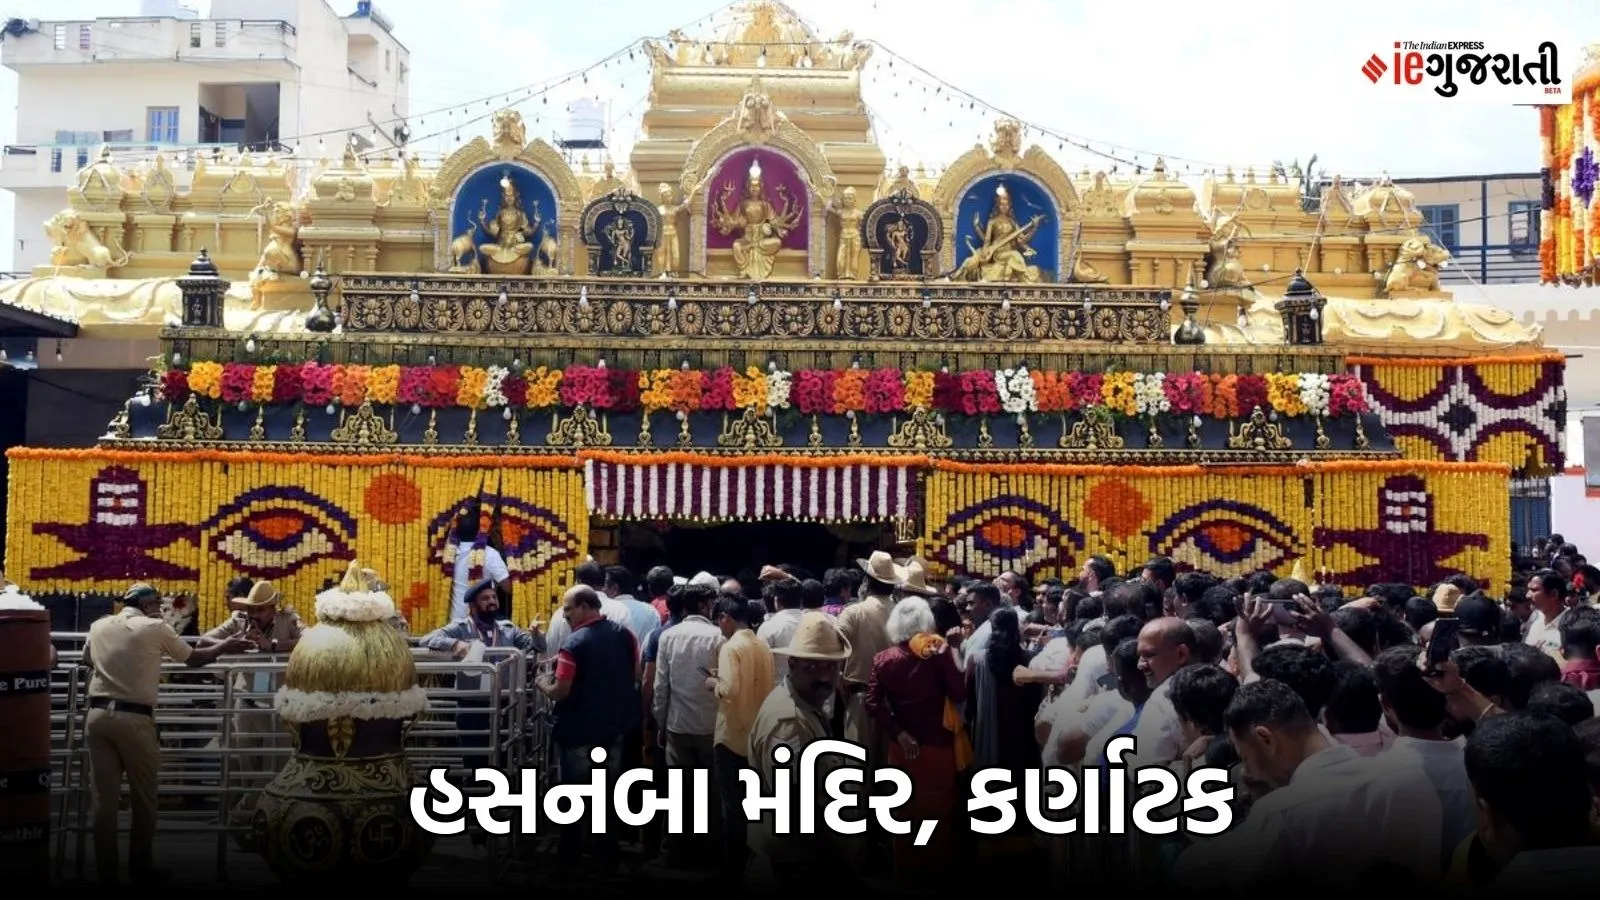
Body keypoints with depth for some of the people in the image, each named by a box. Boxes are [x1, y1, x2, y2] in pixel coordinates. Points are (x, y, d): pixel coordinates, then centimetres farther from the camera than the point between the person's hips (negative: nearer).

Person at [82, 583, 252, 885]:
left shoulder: (99, 626, 13)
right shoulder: (155, 628, 0)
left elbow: (86, 659, 33)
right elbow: (193, 658, 12)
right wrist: (224, 647, 27)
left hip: (98, 714, 4)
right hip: (134, 718, -4)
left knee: (104, 799, 5)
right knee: (144, 798, 9)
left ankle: (106, 873, 7)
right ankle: (141, 869, 17)